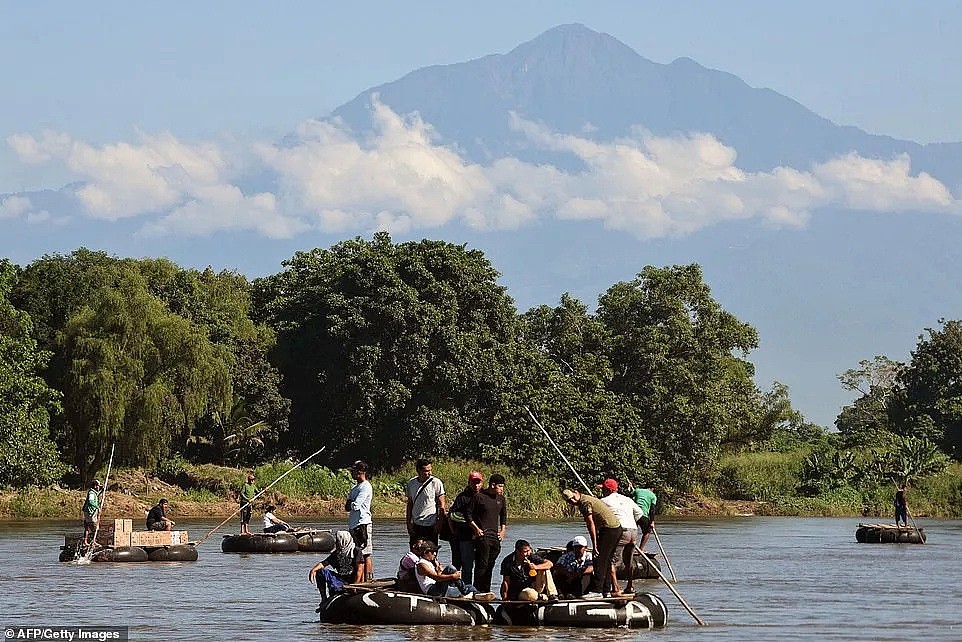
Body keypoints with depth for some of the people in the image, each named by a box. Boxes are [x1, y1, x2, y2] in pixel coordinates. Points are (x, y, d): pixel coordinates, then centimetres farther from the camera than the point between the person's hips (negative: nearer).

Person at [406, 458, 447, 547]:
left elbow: (442, 506, -7)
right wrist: (408, 523, 9)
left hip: (431, 526, -4)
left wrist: (439, 523, -13)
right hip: (416, 525, 4)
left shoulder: (436, 483, -8)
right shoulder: (411, 483, 4)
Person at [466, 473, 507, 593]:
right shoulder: (479, 497, -6)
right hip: (482, 536, -7)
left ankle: (486, 591, 13)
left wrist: (503, 530, 14)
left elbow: (503, 516, 26)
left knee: (490, 565, 8)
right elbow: (469, 515, -4)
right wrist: (476, 529, -11)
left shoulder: (501, 499, 14)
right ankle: (477, 591, -9)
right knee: (482, 565, -11)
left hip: (495, 537, 7)